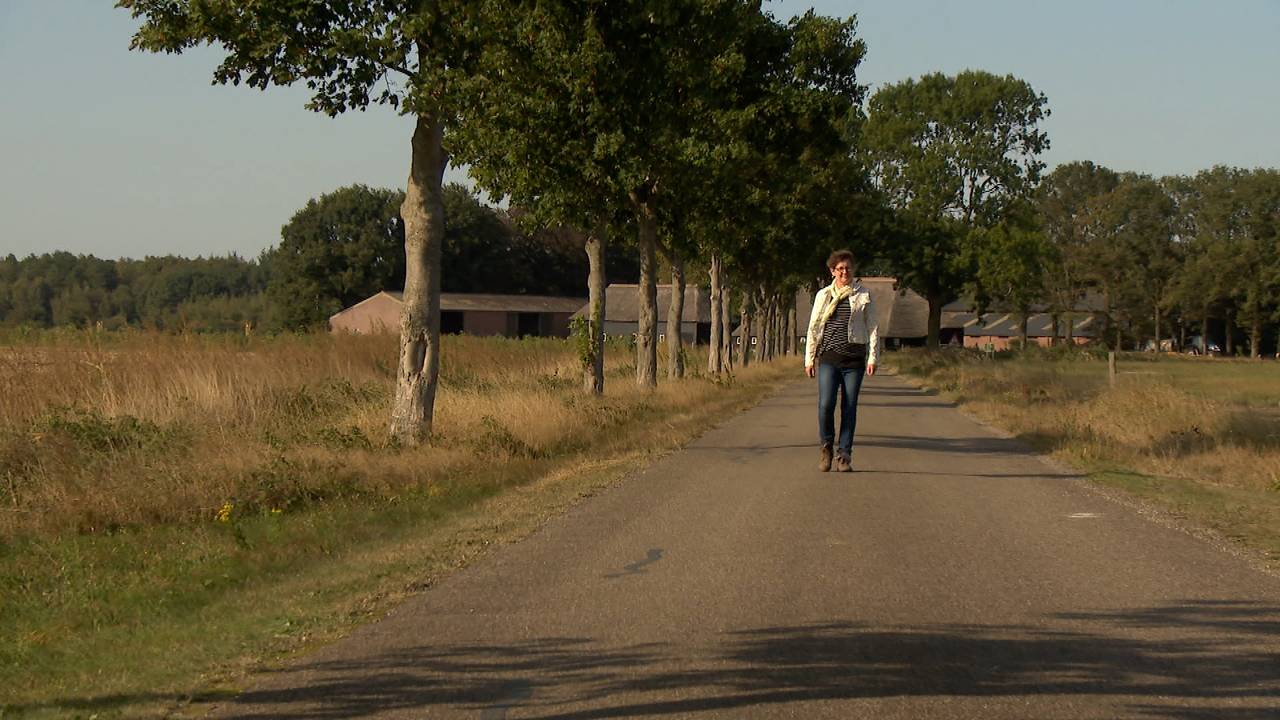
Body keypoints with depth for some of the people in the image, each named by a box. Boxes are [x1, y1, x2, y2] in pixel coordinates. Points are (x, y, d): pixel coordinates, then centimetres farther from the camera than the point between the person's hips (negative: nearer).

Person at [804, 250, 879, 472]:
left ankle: (844, 456, 7)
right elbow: (813, 328, 14)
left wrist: (872, 358, -1)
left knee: (849, 407, 0)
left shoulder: (863, 296, 7)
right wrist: (809, 358, 9)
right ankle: (827, 448, 10)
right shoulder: (823, 295, 10)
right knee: (825, 405, -12)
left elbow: (873, 328, 8)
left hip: (854, 358, 0)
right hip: (828, 358, 0)